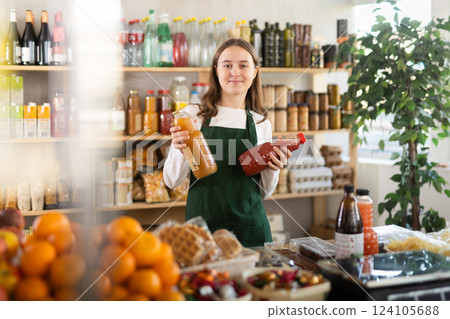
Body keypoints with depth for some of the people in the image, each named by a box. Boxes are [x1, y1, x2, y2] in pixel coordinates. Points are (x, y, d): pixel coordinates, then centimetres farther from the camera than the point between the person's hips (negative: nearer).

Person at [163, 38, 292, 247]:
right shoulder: (193, 115, -1)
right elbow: (172, 181, -1)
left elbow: (263, 192, 13)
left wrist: (272, 170, -7)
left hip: (250, 228, 2)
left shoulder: (261, 124, 7)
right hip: (203, 227, -2)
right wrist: (181, 151, -19)